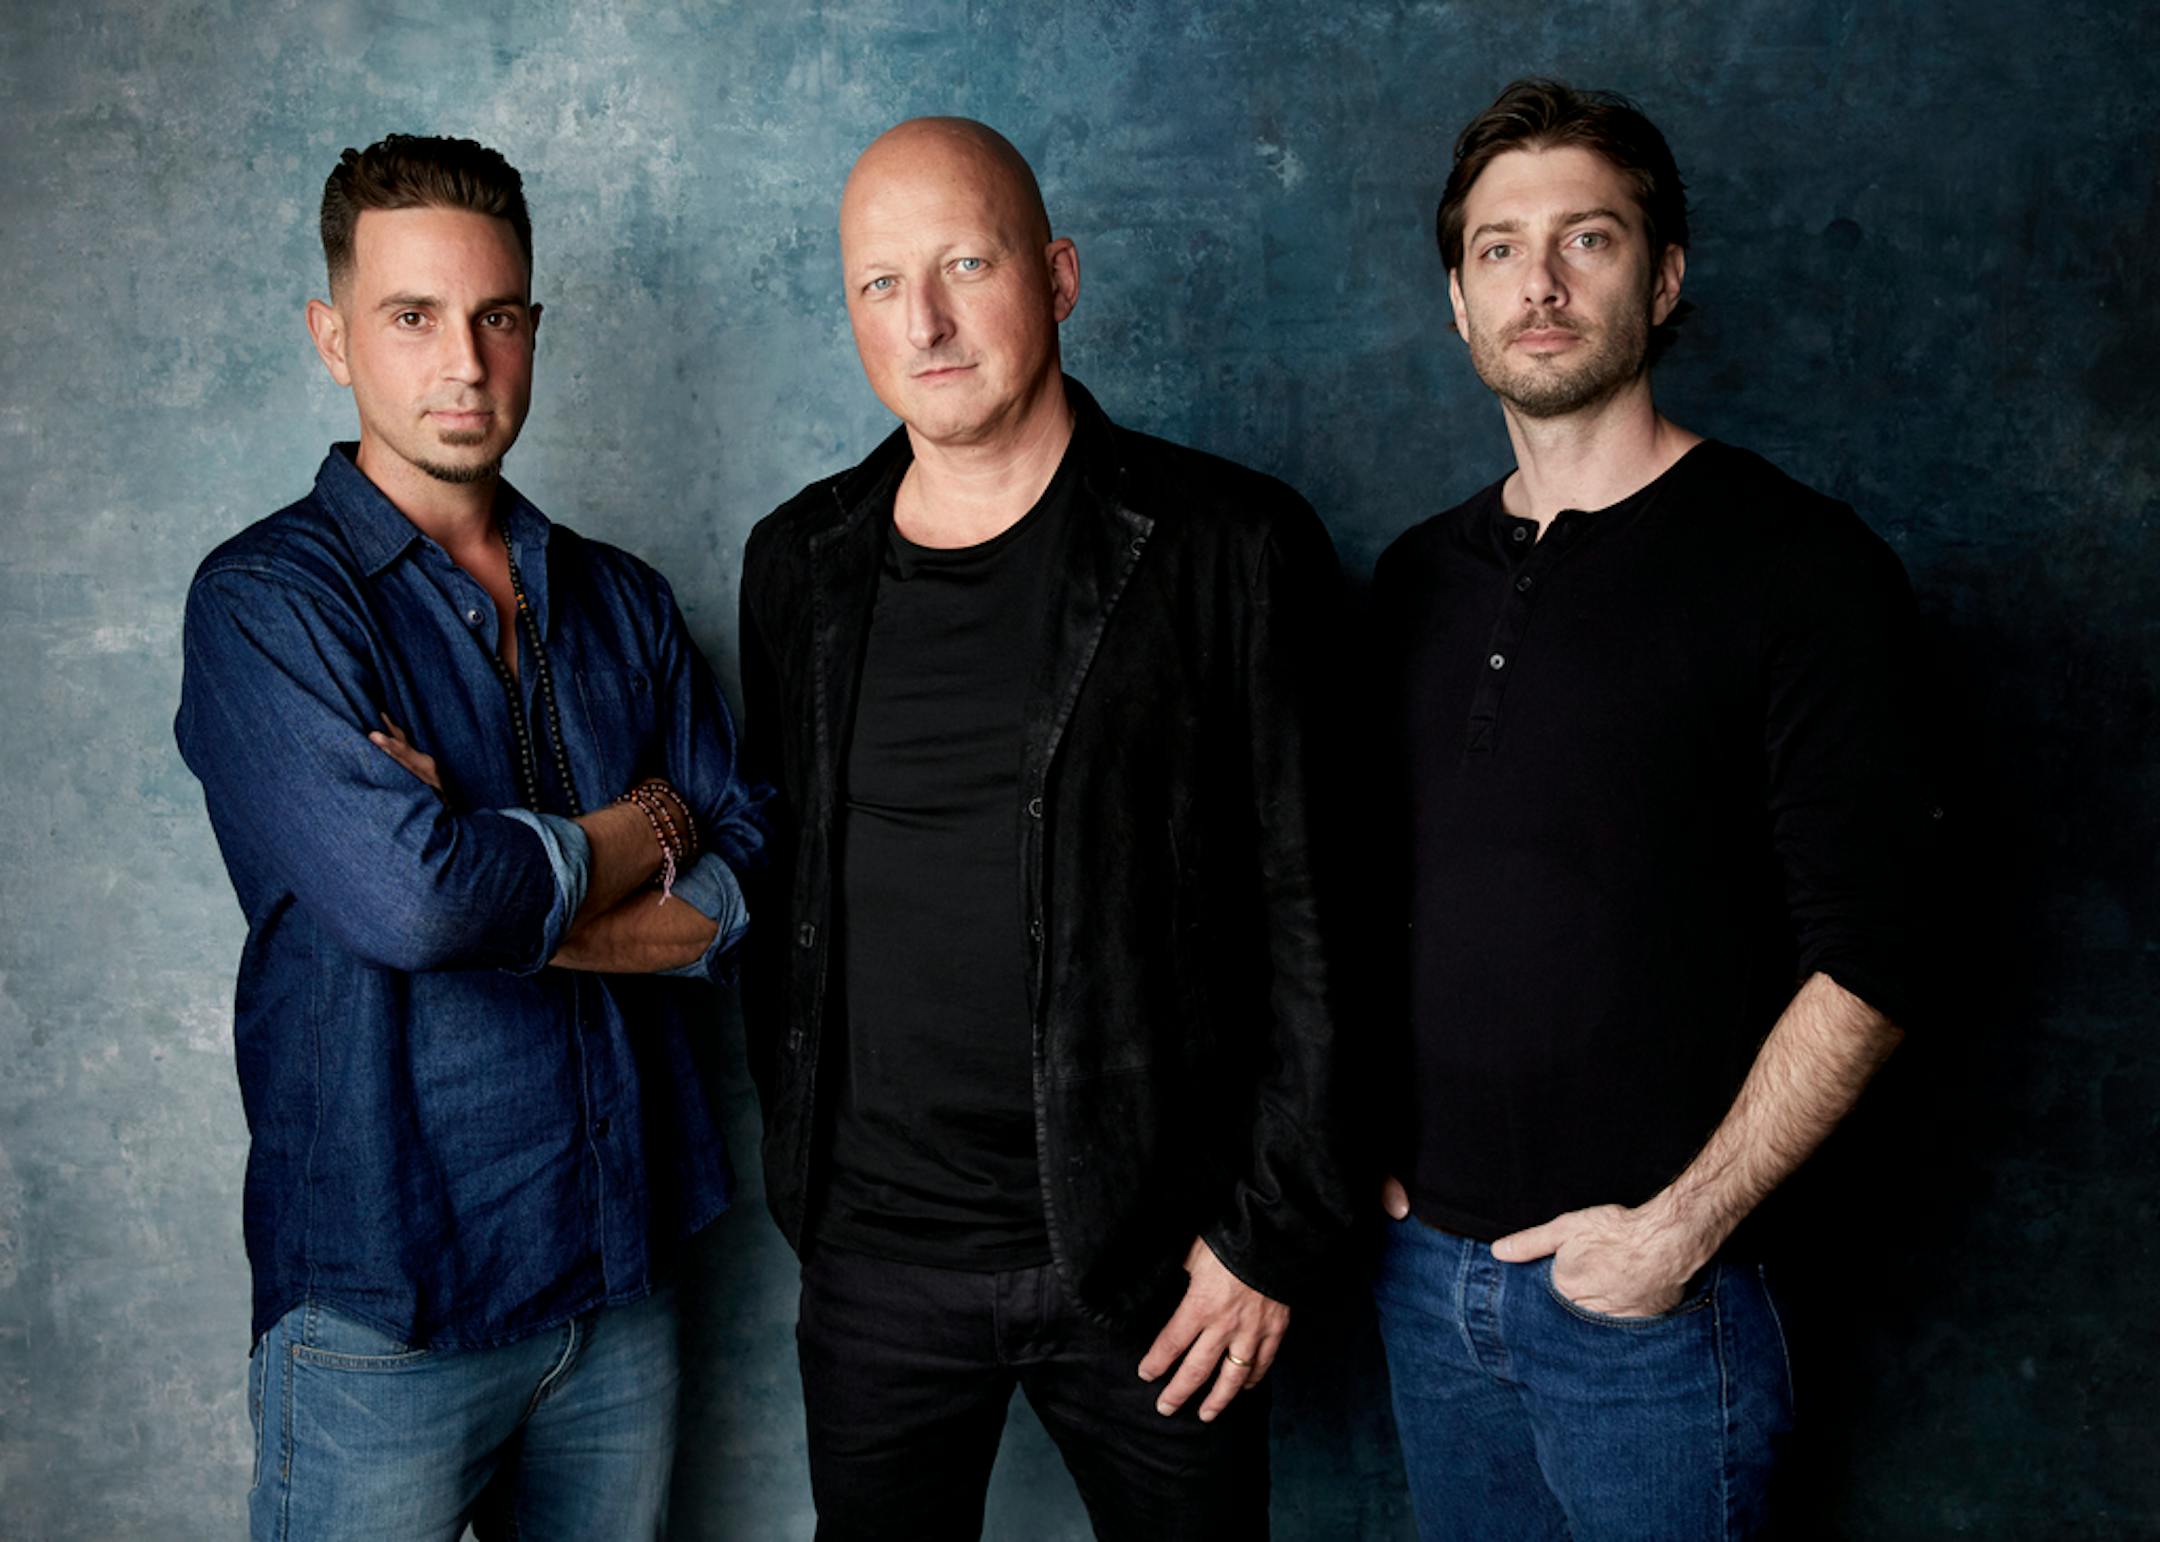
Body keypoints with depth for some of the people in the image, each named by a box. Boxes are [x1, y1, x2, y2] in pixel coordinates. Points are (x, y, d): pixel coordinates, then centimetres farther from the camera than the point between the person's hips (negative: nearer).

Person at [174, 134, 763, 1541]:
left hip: (623, 1271, 5)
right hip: (385, 1304, -5)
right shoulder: (268, 602, -9)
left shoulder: (621, 604, 8)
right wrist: (635, 836, -7)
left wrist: (515, 894, -15)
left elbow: (756, 888, 0)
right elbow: (406, 898, -24)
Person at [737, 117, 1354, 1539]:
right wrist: (798, 1151, 12)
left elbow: (1314, 917, -7)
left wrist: (1276, 1232, -8)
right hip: (874, 1255, 3)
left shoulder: (1232, 547, -8)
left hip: (1152, 1259, -3)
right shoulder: (800, 563, 6)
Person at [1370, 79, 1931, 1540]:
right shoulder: (1420, 578, 7)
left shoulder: (1797, 567, -10)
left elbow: (1862, 967, -13)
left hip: (1644, 1296, -5)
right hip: (1425, 1258, 5)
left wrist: (1683, 1223, -17)